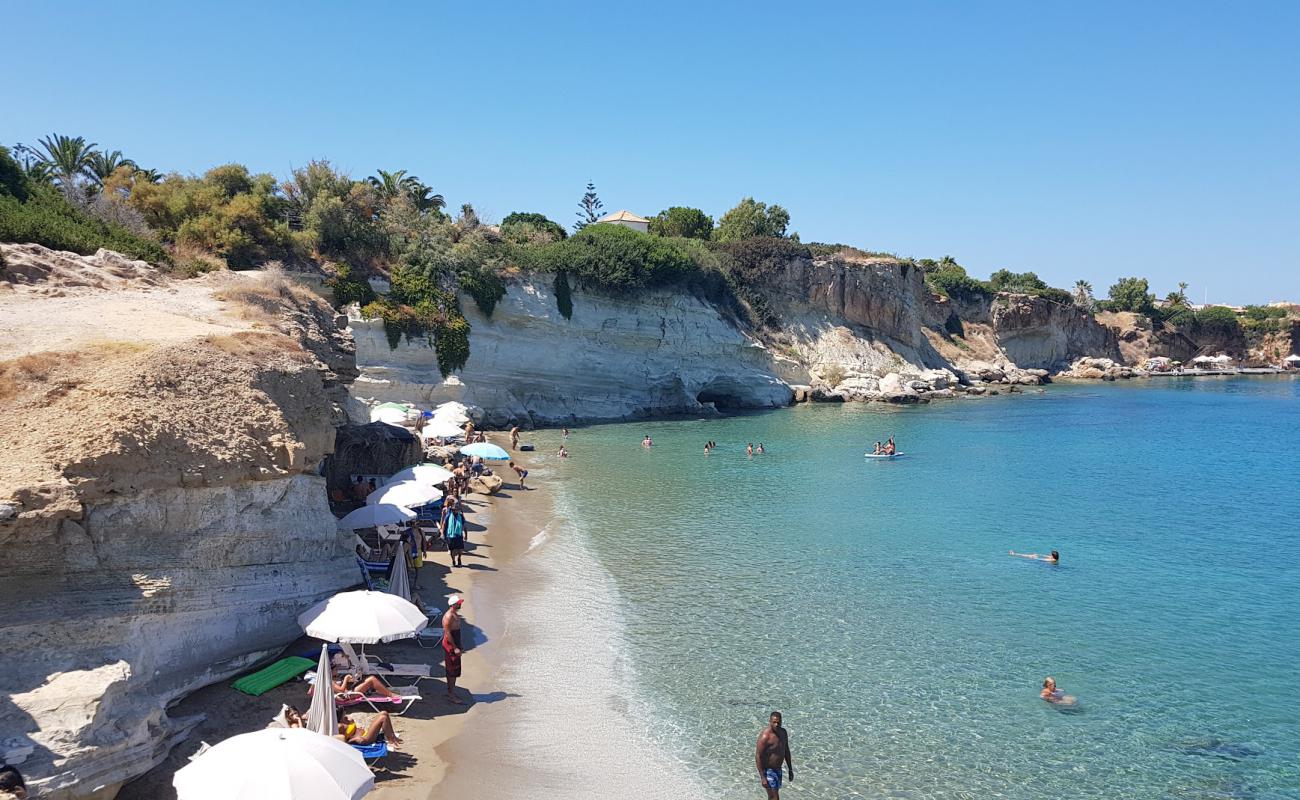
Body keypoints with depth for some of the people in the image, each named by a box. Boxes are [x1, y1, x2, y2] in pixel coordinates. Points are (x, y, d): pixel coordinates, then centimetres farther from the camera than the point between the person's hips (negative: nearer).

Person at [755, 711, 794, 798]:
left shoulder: (783, 732, 1)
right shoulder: (765, 736, -23)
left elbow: (786, 751, 14)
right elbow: (758, 756, -21)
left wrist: (790, 770, 16)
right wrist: (762, 777, -23)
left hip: (778, 770, 8)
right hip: (768, 771, -8)